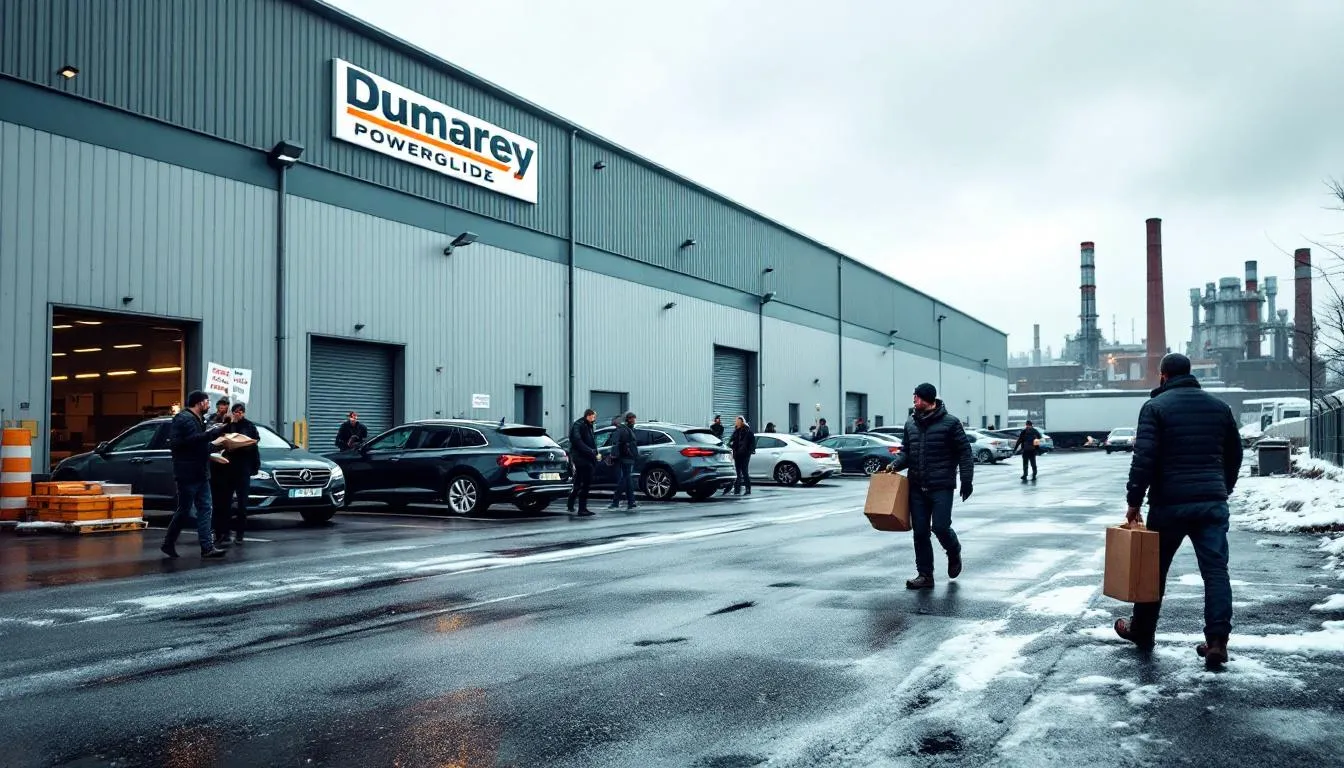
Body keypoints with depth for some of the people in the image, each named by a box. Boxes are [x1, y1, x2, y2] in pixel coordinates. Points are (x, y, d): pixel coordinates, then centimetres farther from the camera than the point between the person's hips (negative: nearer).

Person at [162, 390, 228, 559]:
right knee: (184, 510, -2)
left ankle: (207, 547, 1)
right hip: (188, 474, -10)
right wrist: (215, 431, -21)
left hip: (200, 474, 10)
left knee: (205, 509, 3)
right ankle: (168, 544, 12)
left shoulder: (196, 419, 19)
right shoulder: (184, 419, -13)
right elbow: (195, 439, -29)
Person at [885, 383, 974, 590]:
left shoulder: (950, 423, -5)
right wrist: (895, 464, 0)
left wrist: (966, 480, -8)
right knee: (920, 532, 4)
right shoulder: (911, 424, 11)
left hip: (942, 487, -5)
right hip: (917, 487, 5)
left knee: (940, 527, -9)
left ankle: (954, 553, 24)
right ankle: (924, 575, 13)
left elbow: (964, 453, -3)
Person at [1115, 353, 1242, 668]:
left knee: (1154, 568, 11)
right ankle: (1217, 640, -7)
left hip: (1170, 502, -3)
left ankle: (1142, 631, 23)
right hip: (1213, 502, 3)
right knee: (1215, 569, 2)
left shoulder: (1156, 406, -4)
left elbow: (1143, 458, -13)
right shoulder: (1219, 406, 11)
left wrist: (1134, 501, -8)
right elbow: (1234, 455, 18)